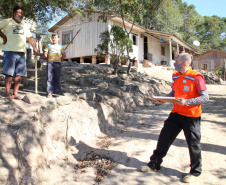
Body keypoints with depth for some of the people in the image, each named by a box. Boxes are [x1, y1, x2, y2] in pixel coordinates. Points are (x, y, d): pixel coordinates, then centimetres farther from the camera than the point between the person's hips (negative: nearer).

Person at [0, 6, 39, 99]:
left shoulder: (25, 25, 22)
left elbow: (30, 37, 24)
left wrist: (34, 48, 12)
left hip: (21, 53, 5)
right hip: (10, 51, -5)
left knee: (19, 74, 2)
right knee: (9, 73, -6)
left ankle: (15, 93, 8)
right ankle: (8, 94, -2)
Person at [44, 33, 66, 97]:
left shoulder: (60, 47, 11)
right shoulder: (49, 46, 11)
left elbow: (64, 56, 10)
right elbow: (45, 54, 9)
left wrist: (59, 60, 7)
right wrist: (49, 59, 7)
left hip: (58, 64, 0)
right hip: (50, 63, 0)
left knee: (57, 79, 3)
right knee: (49, 78, -4)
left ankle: (57, 93, 10)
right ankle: (49, 93, -3)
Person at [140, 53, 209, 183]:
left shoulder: (196, 77, -15)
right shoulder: (176, 76, 6)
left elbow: (205, 97, -16)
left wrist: (187, 102, -26)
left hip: (191, 116, -6)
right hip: (176, 113, 7)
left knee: (193, 144, 7)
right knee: (164, 137, 9)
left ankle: (196, 171, 28)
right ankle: (154, 164, 25)